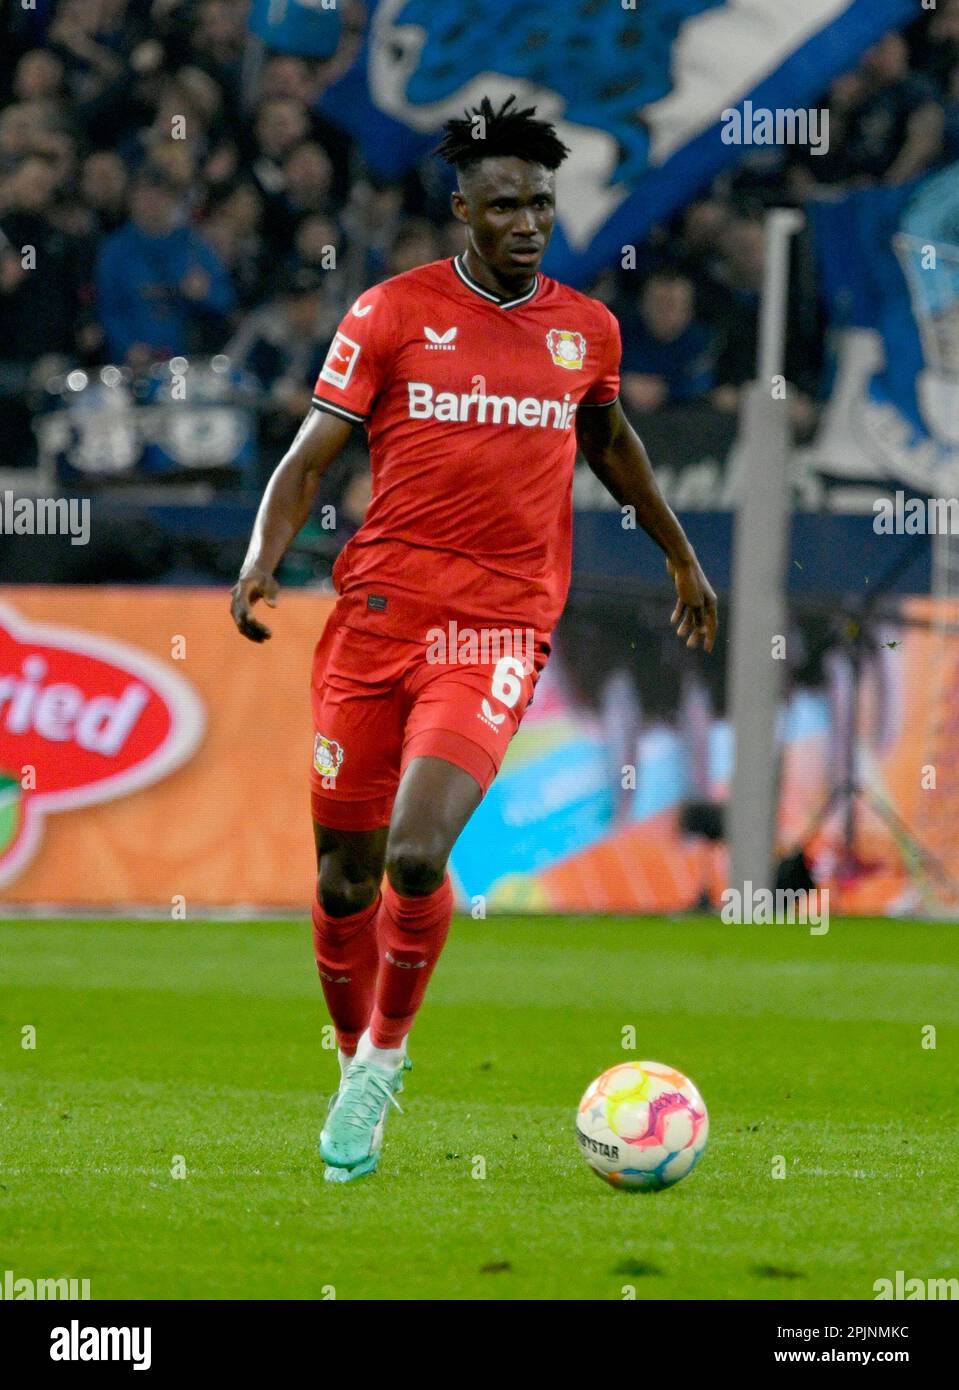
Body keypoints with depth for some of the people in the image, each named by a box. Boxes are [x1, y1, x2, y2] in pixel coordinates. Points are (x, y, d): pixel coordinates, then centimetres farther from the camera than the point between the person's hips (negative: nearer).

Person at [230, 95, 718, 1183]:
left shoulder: (586, 328, 9)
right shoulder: (391, 311, 1)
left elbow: (611, 446, 29)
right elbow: (311, 454, 1)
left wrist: (681, 558, 39)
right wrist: (263, 559, -16)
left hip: (500, 626, 0)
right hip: (377, 607, 0)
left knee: (416, 857, -19)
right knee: (345, 873, 4)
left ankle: (385, 1053, 3)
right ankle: (354, 1067, 27)